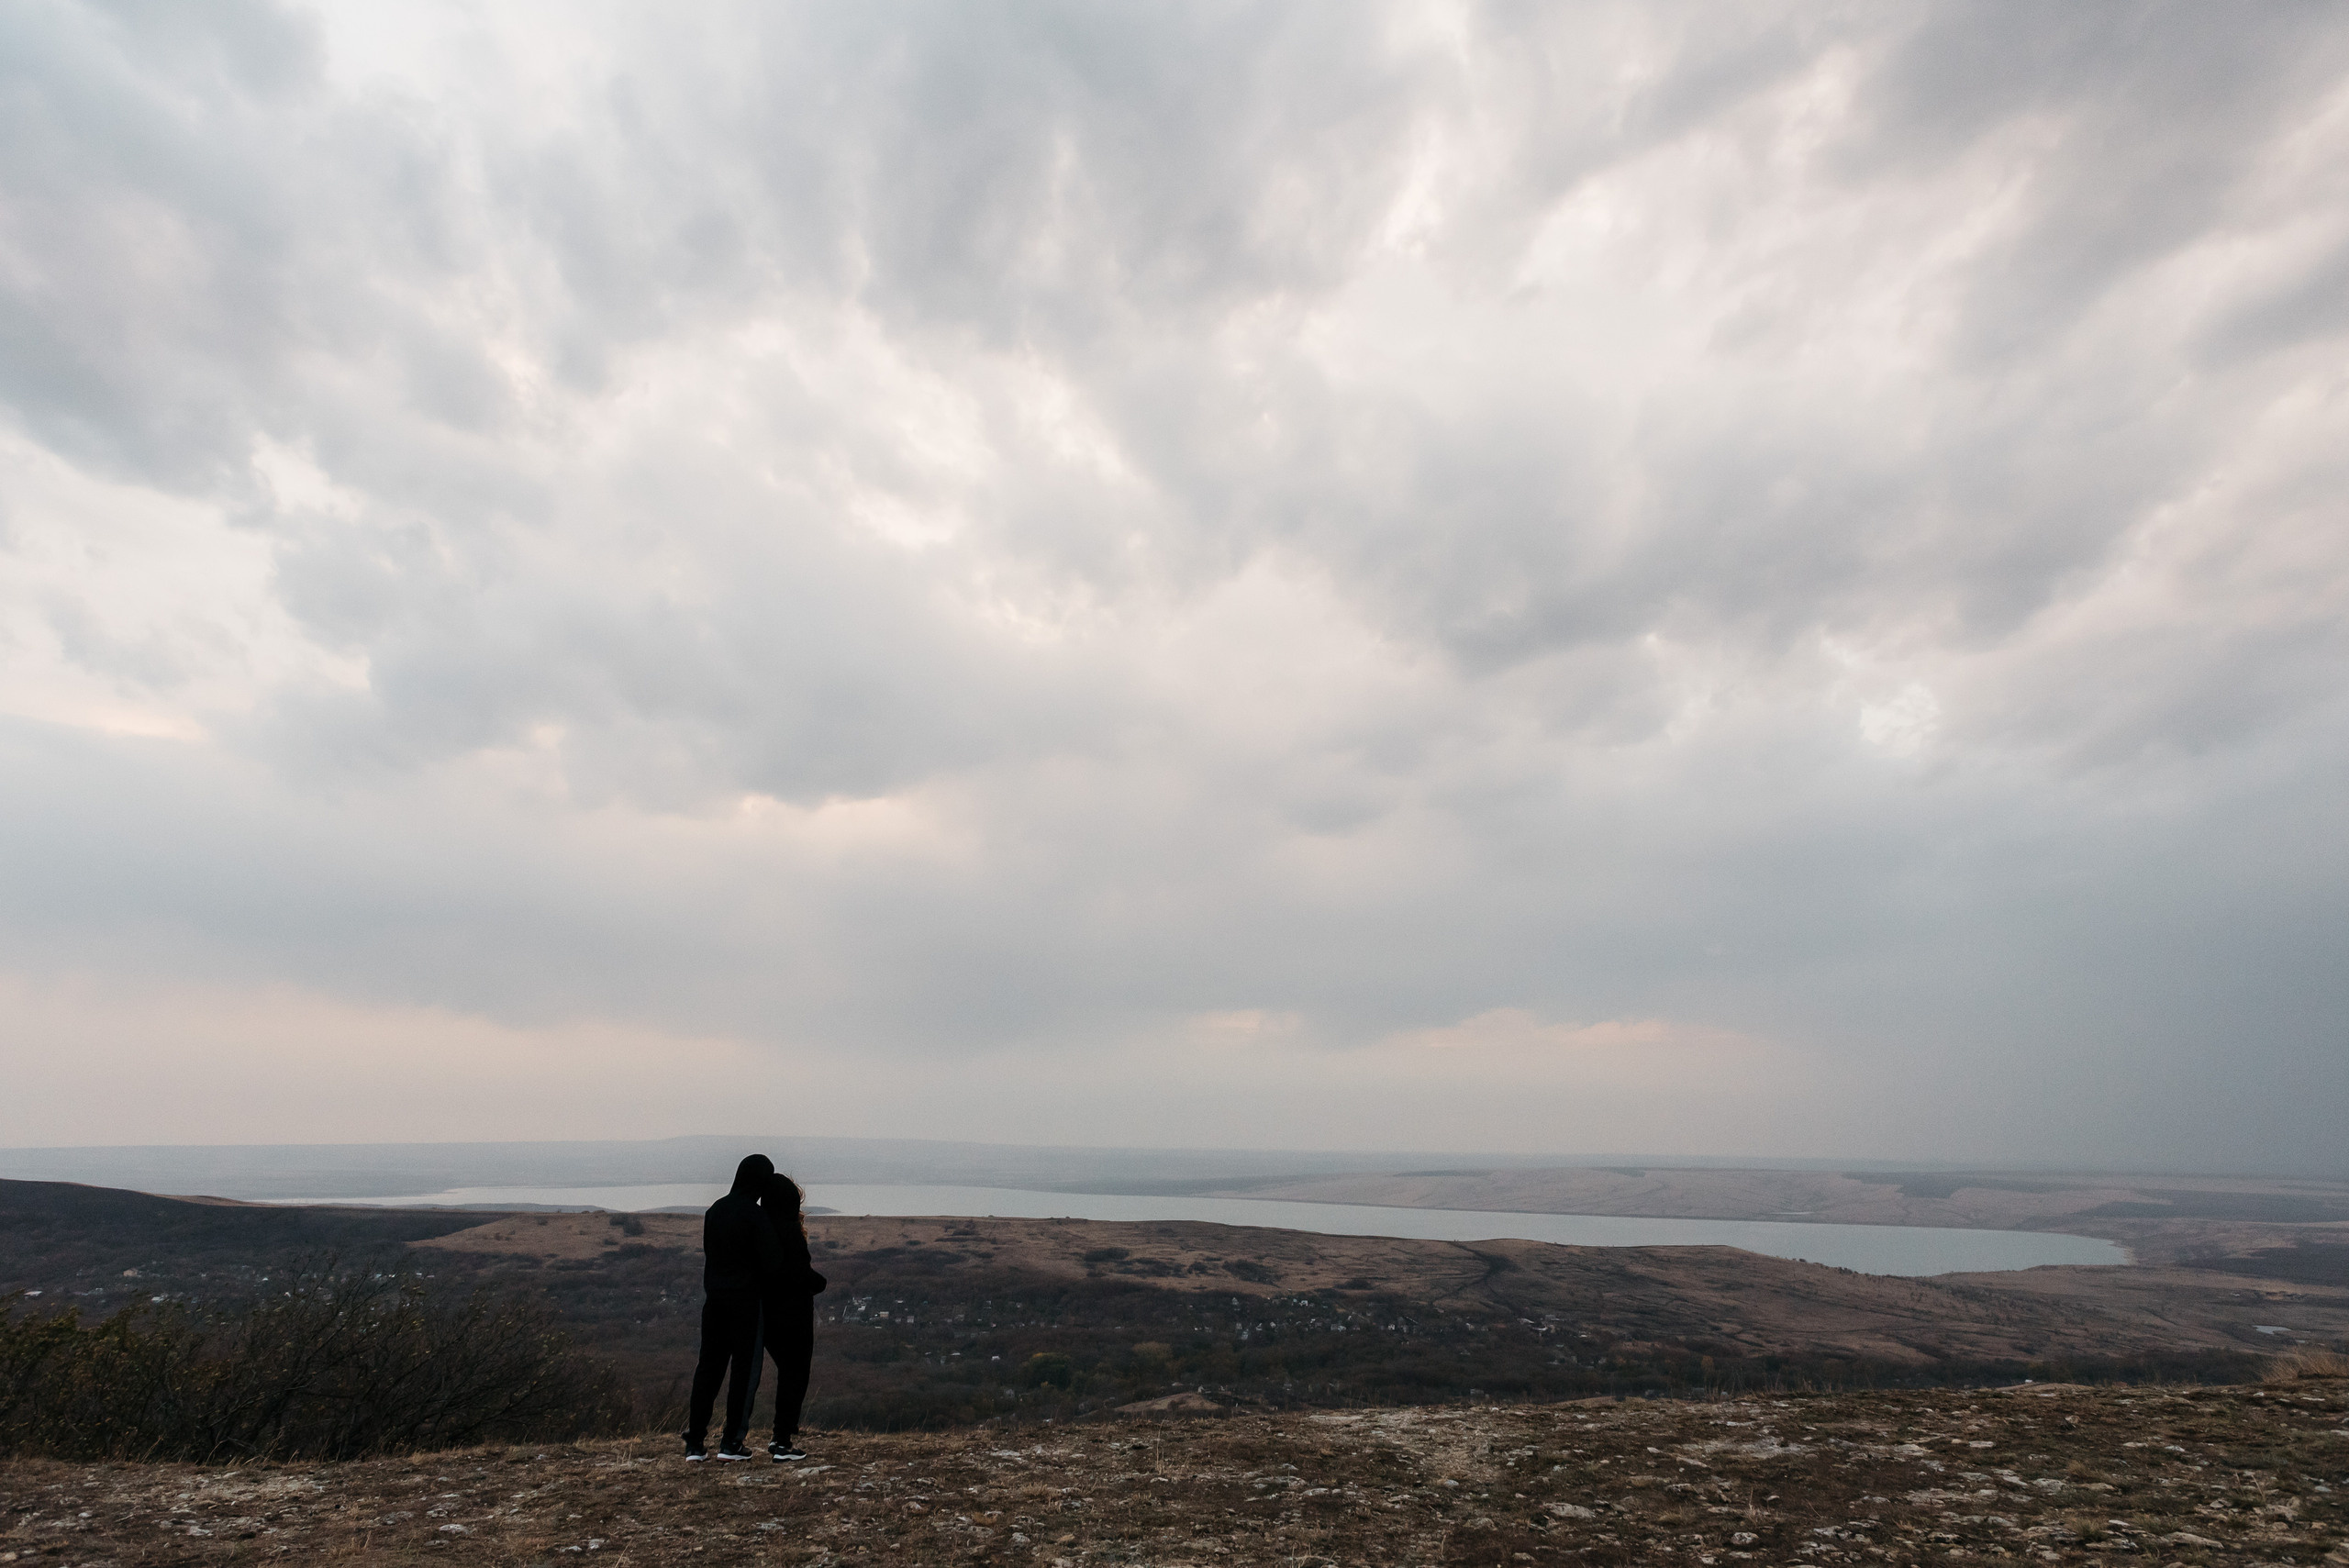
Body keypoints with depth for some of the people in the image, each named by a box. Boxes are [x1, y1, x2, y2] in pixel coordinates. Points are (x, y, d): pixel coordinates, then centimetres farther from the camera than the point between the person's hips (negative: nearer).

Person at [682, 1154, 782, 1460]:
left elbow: (709, 1250, 12)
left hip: (713, 1297, 6)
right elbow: (772, 1262, -15)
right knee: (745, 1368, 5)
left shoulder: (715, 1210, 5)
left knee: (708, 1366, 13)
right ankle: (731, 1441, 8)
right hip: (745, 1300, -6)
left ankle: (695, 1442, 14)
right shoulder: (755, 1216, -15)